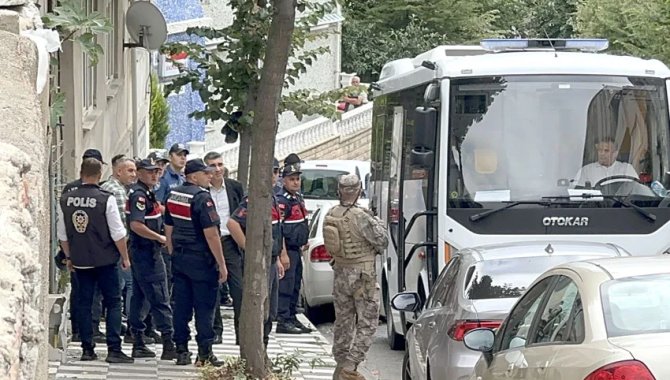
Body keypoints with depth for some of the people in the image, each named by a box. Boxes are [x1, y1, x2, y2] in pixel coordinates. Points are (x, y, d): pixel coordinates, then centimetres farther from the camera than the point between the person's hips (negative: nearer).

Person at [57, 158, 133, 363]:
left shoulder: (65, 200, -2)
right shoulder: (106, 199, -14)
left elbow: (62, 235, 7)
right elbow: (118, 233, -11)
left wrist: (70, 256, 20)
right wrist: (125, 257, 2)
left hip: (79, 260, 4)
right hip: (105, 260, -4)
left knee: (84, 303, 11)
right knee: (113, 302, 3)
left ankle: (87, 349, 12)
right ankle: (113, 350, -4)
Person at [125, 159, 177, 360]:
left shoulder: (147, 194, 16)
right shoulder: (139, 195, -16)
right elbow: (136, 225, -25)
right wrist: (160, 238, -19)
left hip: (141, 252, 11)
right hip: (146, 252, -11)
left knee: (139, 297, 11)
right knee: (159, 298, -9)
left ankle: (139, 344, 15)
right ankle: (169, 345, -10)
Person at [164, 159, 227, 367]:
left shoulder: (174, 195, 8)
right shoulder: (202, 198, -16)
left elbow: (169, 229, 15)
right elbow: (211, 234, -20)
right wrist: (222, 264, -15)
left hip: (179, 258, 7)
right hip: (201, 261, -7)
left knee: (181, 307, 9)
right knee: (204, 307, -1)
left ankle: (181, 351, 12)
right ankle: (204, 354, -1)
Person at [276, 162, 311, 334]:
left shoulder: (299, 198, 15)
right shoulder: (281, 201, -16)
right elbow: (277, 229, -22)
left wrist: (304, 240, 24)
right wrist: (283, 254, -25)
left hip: (296, 249, 10)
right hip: (287, 250, -10)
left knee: (295, 286, 14)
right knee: (286, 286, -9)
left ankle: (292, 318, 21)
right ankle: (282, 321, -9)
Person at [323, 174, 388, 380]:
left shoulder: (330, 215, -1)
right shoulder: (360, 218, -21)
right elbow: (382, 241, -14)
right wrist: (378, 224, 6)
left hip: (340, 272, 7)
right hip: (362, 275, -6)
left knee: (343, 321, 18)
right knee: (367, 324, 1)